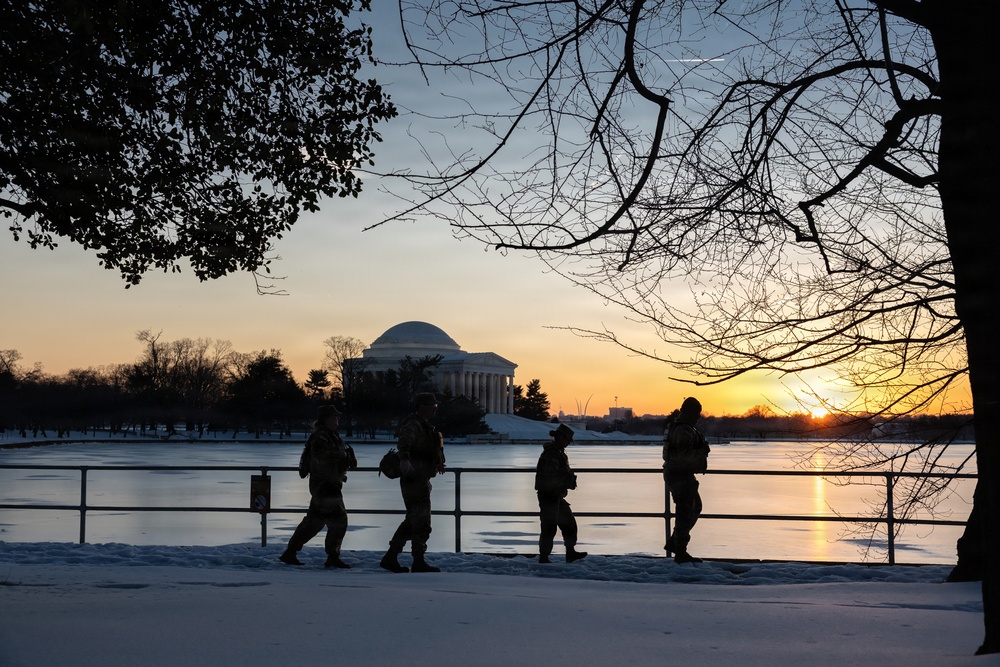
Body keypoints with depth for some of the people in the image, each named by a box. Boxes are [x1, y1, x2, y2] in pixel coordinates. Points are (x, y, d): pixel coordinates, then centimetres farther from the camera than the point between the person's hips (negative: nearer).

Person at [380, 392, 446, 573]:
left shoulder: (424, 426, 20)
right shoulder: (413, 425, -14)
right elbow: (404, 443, -35)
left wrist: (437, 463, 47)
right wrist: (404, 460, -52)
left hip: (421, 480, 11)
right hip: (415, 481, -11)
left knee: (411, 521, 14)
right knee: (422, 522, -6)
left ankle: (390, 557, 17)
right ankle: (419, 562, 1)